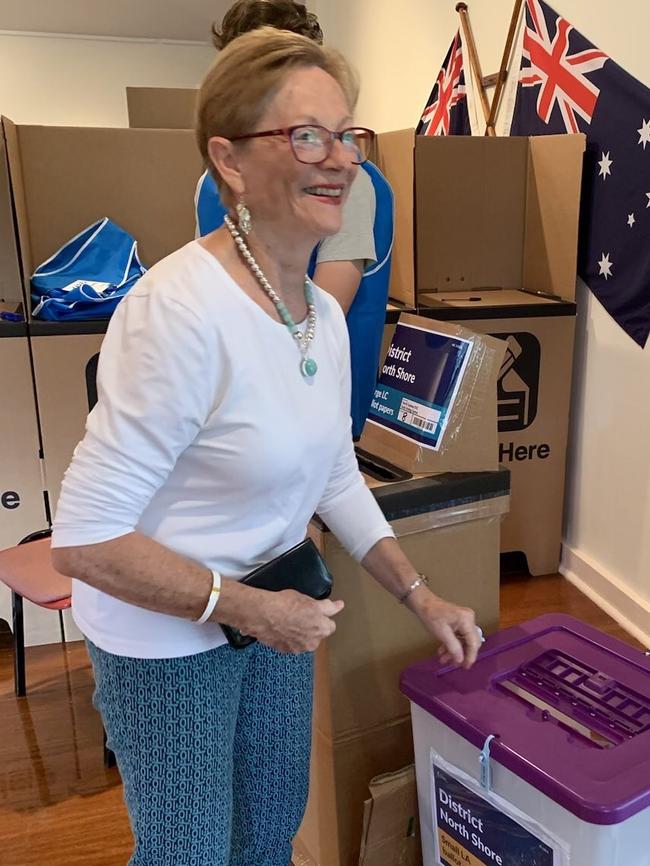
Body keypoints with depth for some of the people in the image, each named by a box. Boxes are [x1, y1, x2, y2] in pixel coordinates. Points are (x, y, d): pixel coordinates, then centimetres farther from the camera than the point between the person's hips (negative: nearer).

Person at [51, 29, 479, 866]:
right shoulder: (182, 309, -30)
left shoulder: (323, 311, -4)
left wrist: (420, 595, 4)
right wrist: (251, 611, -21)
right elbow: (83, 539, -27)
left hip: (271, 610, 7)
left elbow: (337, 477, 7)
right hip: (166, 639, -7)